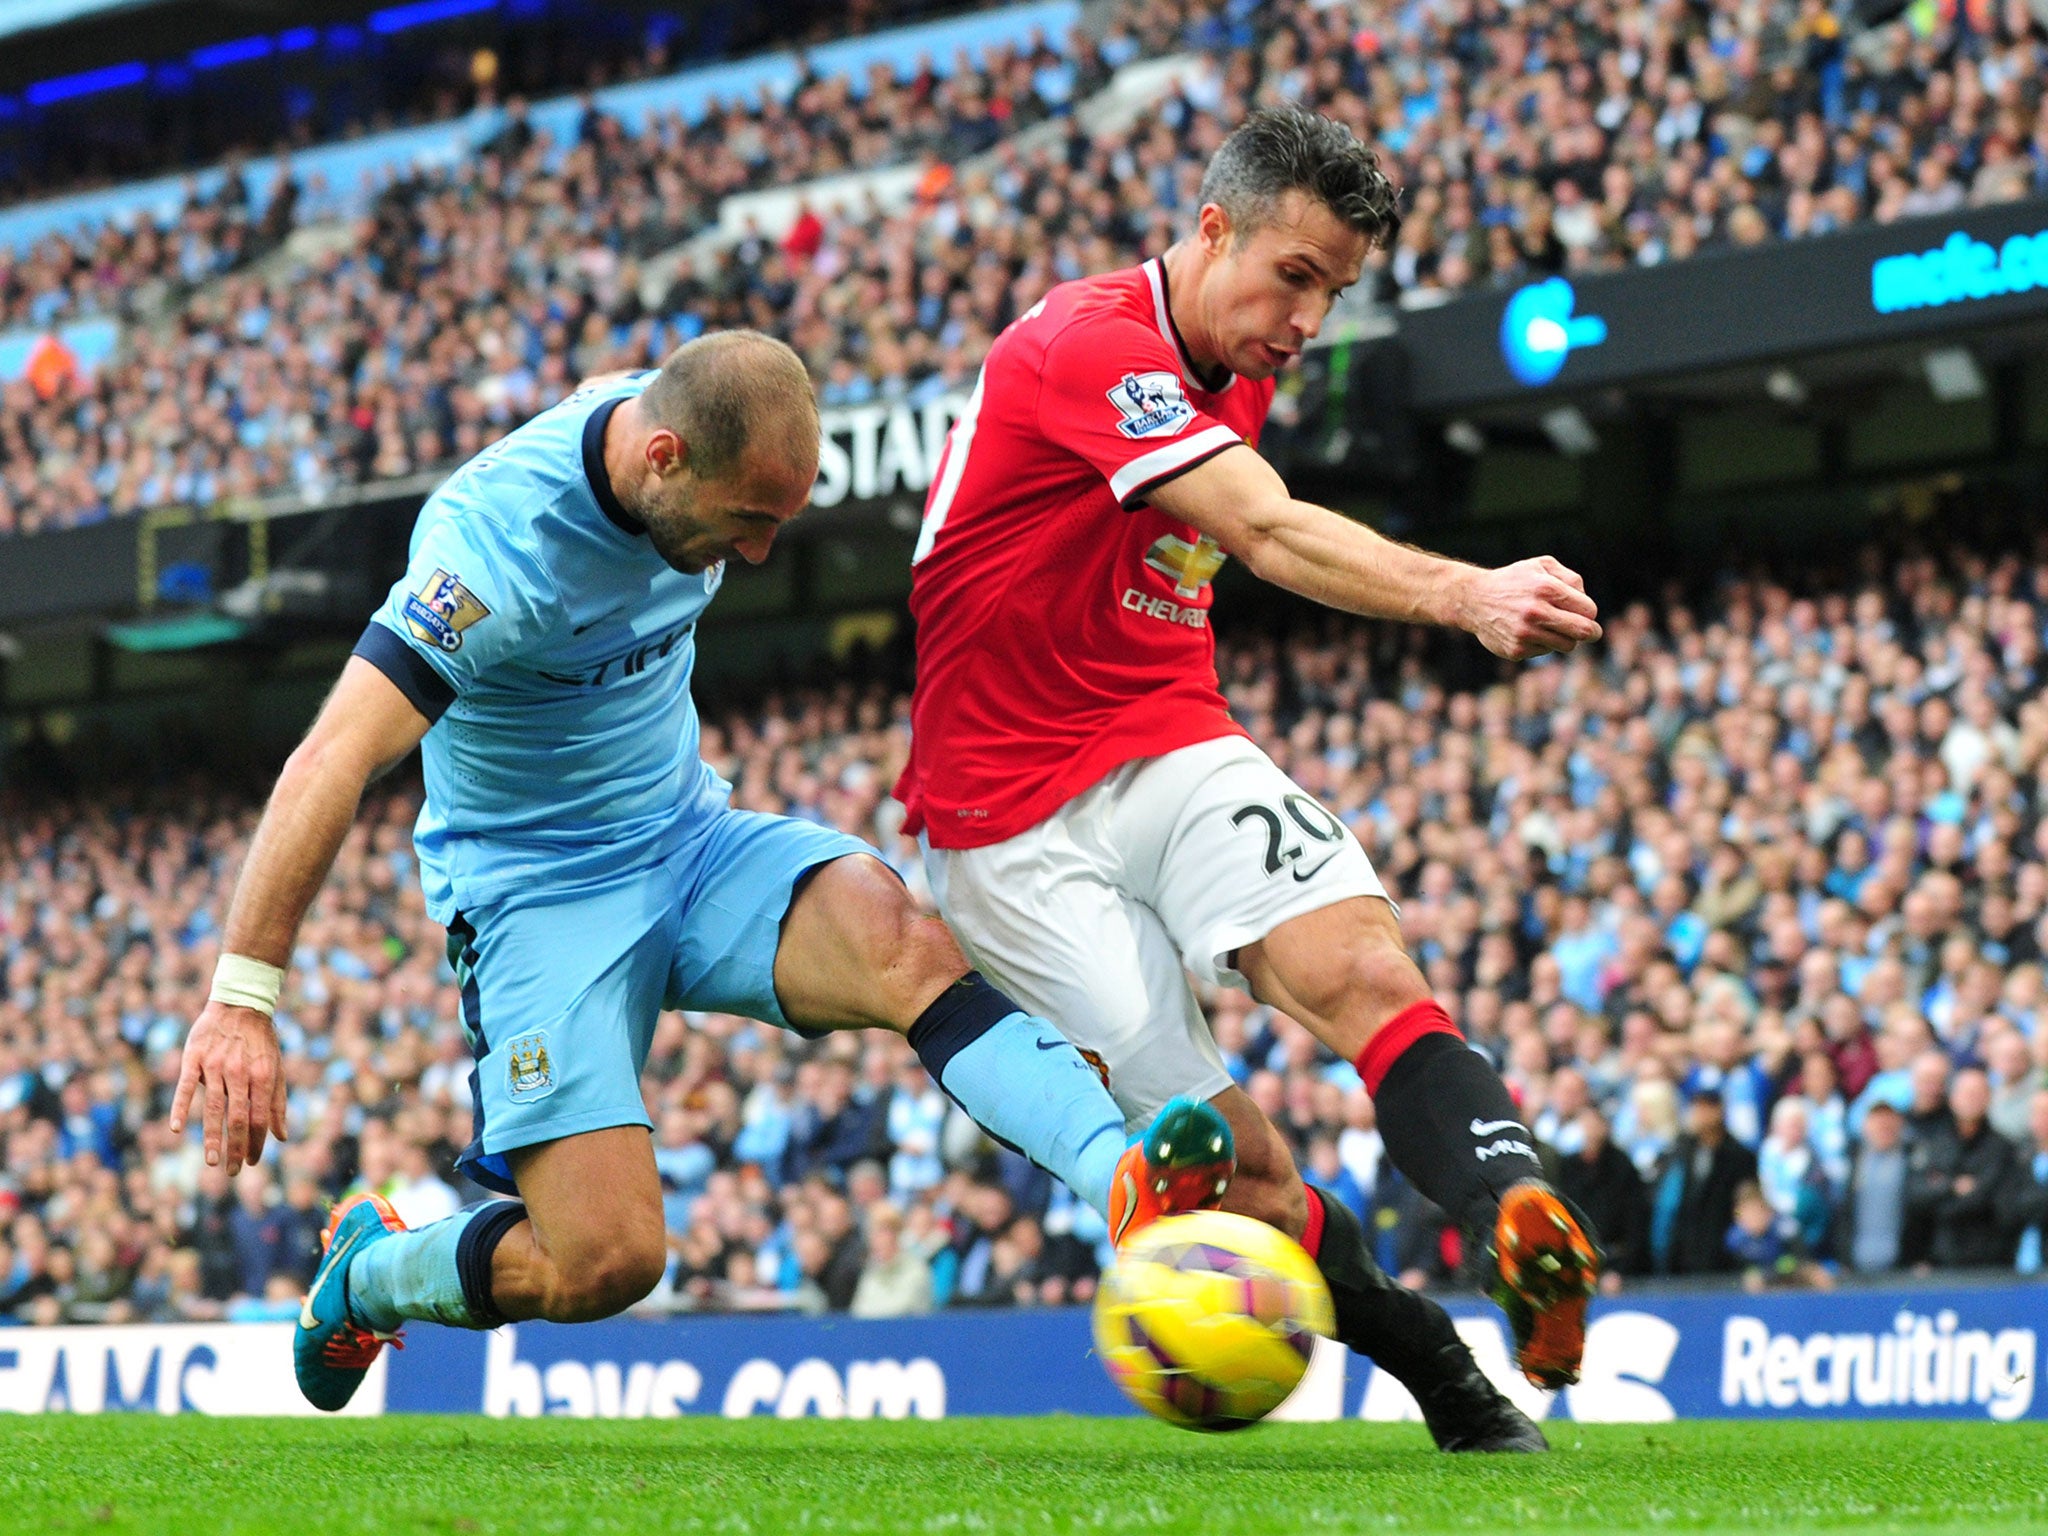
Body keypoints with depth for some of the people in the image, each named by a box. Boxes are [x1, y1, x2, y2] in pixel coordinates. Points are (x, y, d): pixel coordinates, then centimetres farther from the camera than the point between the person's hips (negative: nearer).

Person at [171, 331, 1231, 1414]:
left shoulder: (686, 427, -6)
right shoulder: (497, 545, -28)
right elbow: (331, 764, -32)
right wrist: (241, 1003, -37)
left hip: (693, 837, 6)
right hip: (538, 891, -6)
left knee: (904, 948, -26)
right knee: (607, 1261, -17)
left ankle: (1132, 1183, -46)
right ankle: (362, 1277, 13)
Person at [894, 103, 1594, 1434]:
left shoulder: (1239, 377, 12)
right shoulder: (1090, 344, -19)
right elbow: (1271, 535, -34)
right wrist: (1462, 594, -47)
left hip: (1174, 751, 6)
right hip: (1014, 817, -6)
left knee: (1366, 971, -25)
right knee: (1237, 1171, -13)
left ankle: (1524, 1220, -45)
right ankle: (1445, 1379, -1)